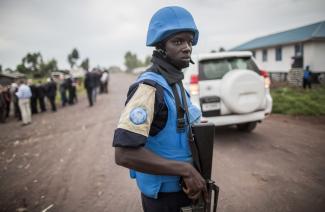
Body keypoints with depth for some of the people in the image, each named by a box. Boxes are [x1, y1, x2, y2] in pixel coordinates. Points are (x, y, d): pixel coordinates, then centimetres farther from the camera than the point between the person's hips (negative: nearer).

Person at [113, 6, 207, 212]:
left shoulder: (175, 83, 4)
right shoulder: (149, 87, -25)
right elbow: (124, 153, -32)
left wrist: (191, 173, 7)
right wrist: (186, 170, -27)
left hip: (180, 187, 8)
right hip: (164, 195, -8)